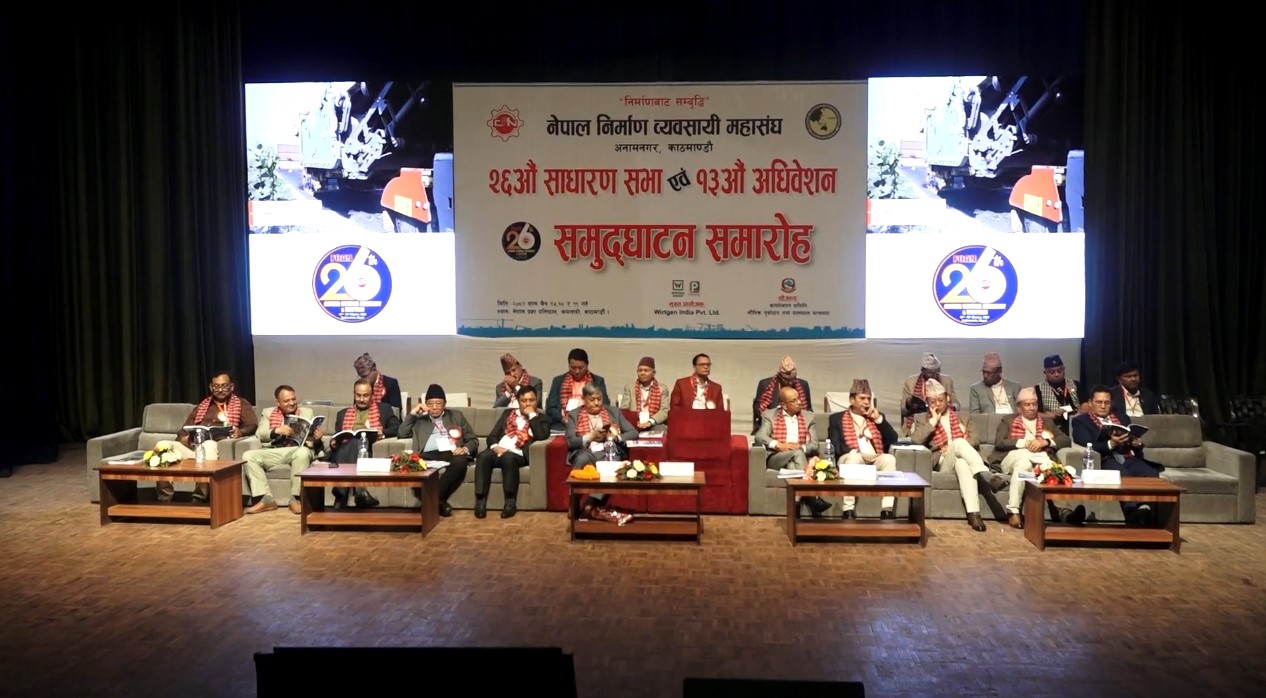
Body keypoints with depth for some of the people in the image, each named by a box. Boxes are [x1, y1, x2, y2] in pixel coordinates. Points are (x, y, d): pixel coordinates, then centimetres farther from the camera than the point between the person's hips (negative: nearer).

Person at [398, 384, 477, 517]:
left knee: (461, 461, -37)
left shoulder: (456, 416, 24)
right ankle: (438, 501, -32)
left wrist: (465, 449, -4)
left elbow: (473, 440, 19)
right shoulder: (419, 419, 26)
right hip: (427, 457, 0)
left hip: (450, 454, 0)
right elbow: (401, 434, 12)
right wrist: (413, 413, 9)